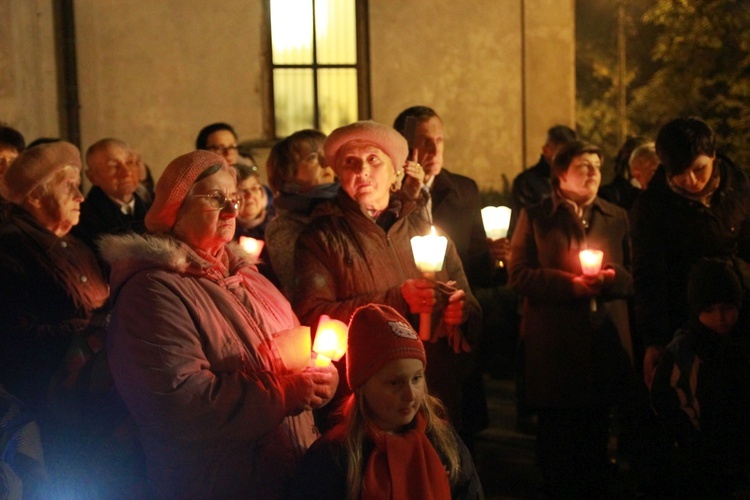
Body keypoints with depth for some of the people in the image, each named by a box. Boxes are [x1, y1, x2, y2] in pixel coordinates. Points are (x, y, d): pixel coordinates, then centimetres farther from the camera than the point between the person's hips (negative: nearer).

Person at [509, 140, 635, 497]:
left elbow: (633, 274, 10)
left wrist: (610, 277, -13)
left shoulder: (616, 217, 13)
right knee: (557, 435, 4)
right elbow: (519, 275, -5)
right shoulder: (535, 217, 4)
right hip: (554, 344, -2)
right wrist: (570, 283, -17)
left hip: (605, 343, 3)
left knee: (597, 432, 10)